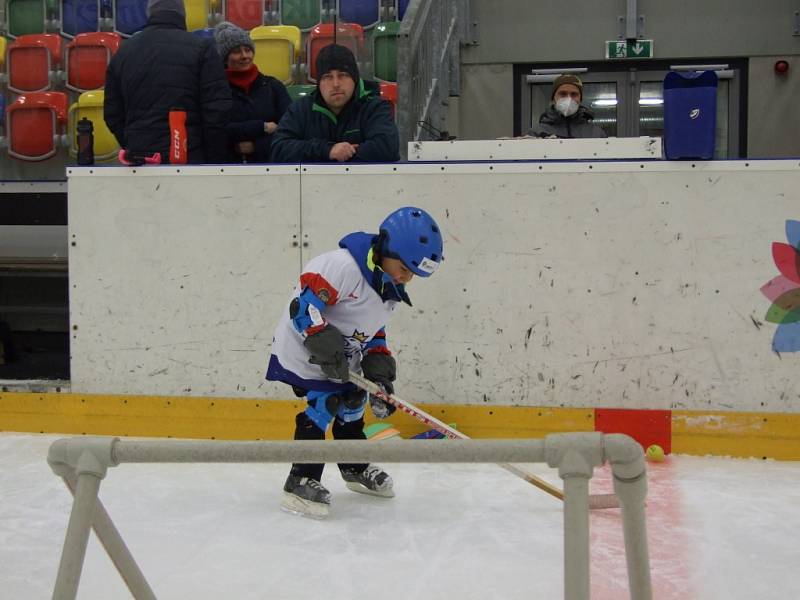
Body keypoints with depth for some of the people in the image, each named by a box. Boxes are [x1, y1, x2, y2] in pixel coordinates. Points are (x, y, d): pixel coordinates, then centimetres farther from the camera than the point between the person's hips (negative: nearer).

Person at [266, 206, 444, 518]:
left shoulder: (389, 289, 3)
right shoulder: (342, 265, -28)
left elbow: (373, 330, 10)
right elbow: (303, 306, -32)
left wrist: (378, 368, -2)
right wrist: (326, 346, -35)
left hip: (342, 360, 9)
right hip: (304, 351, -9)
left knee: (353, 402, 17)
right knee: (323, 406, -18)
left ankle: (355, 468, 38)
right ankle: (301, 482, -11)